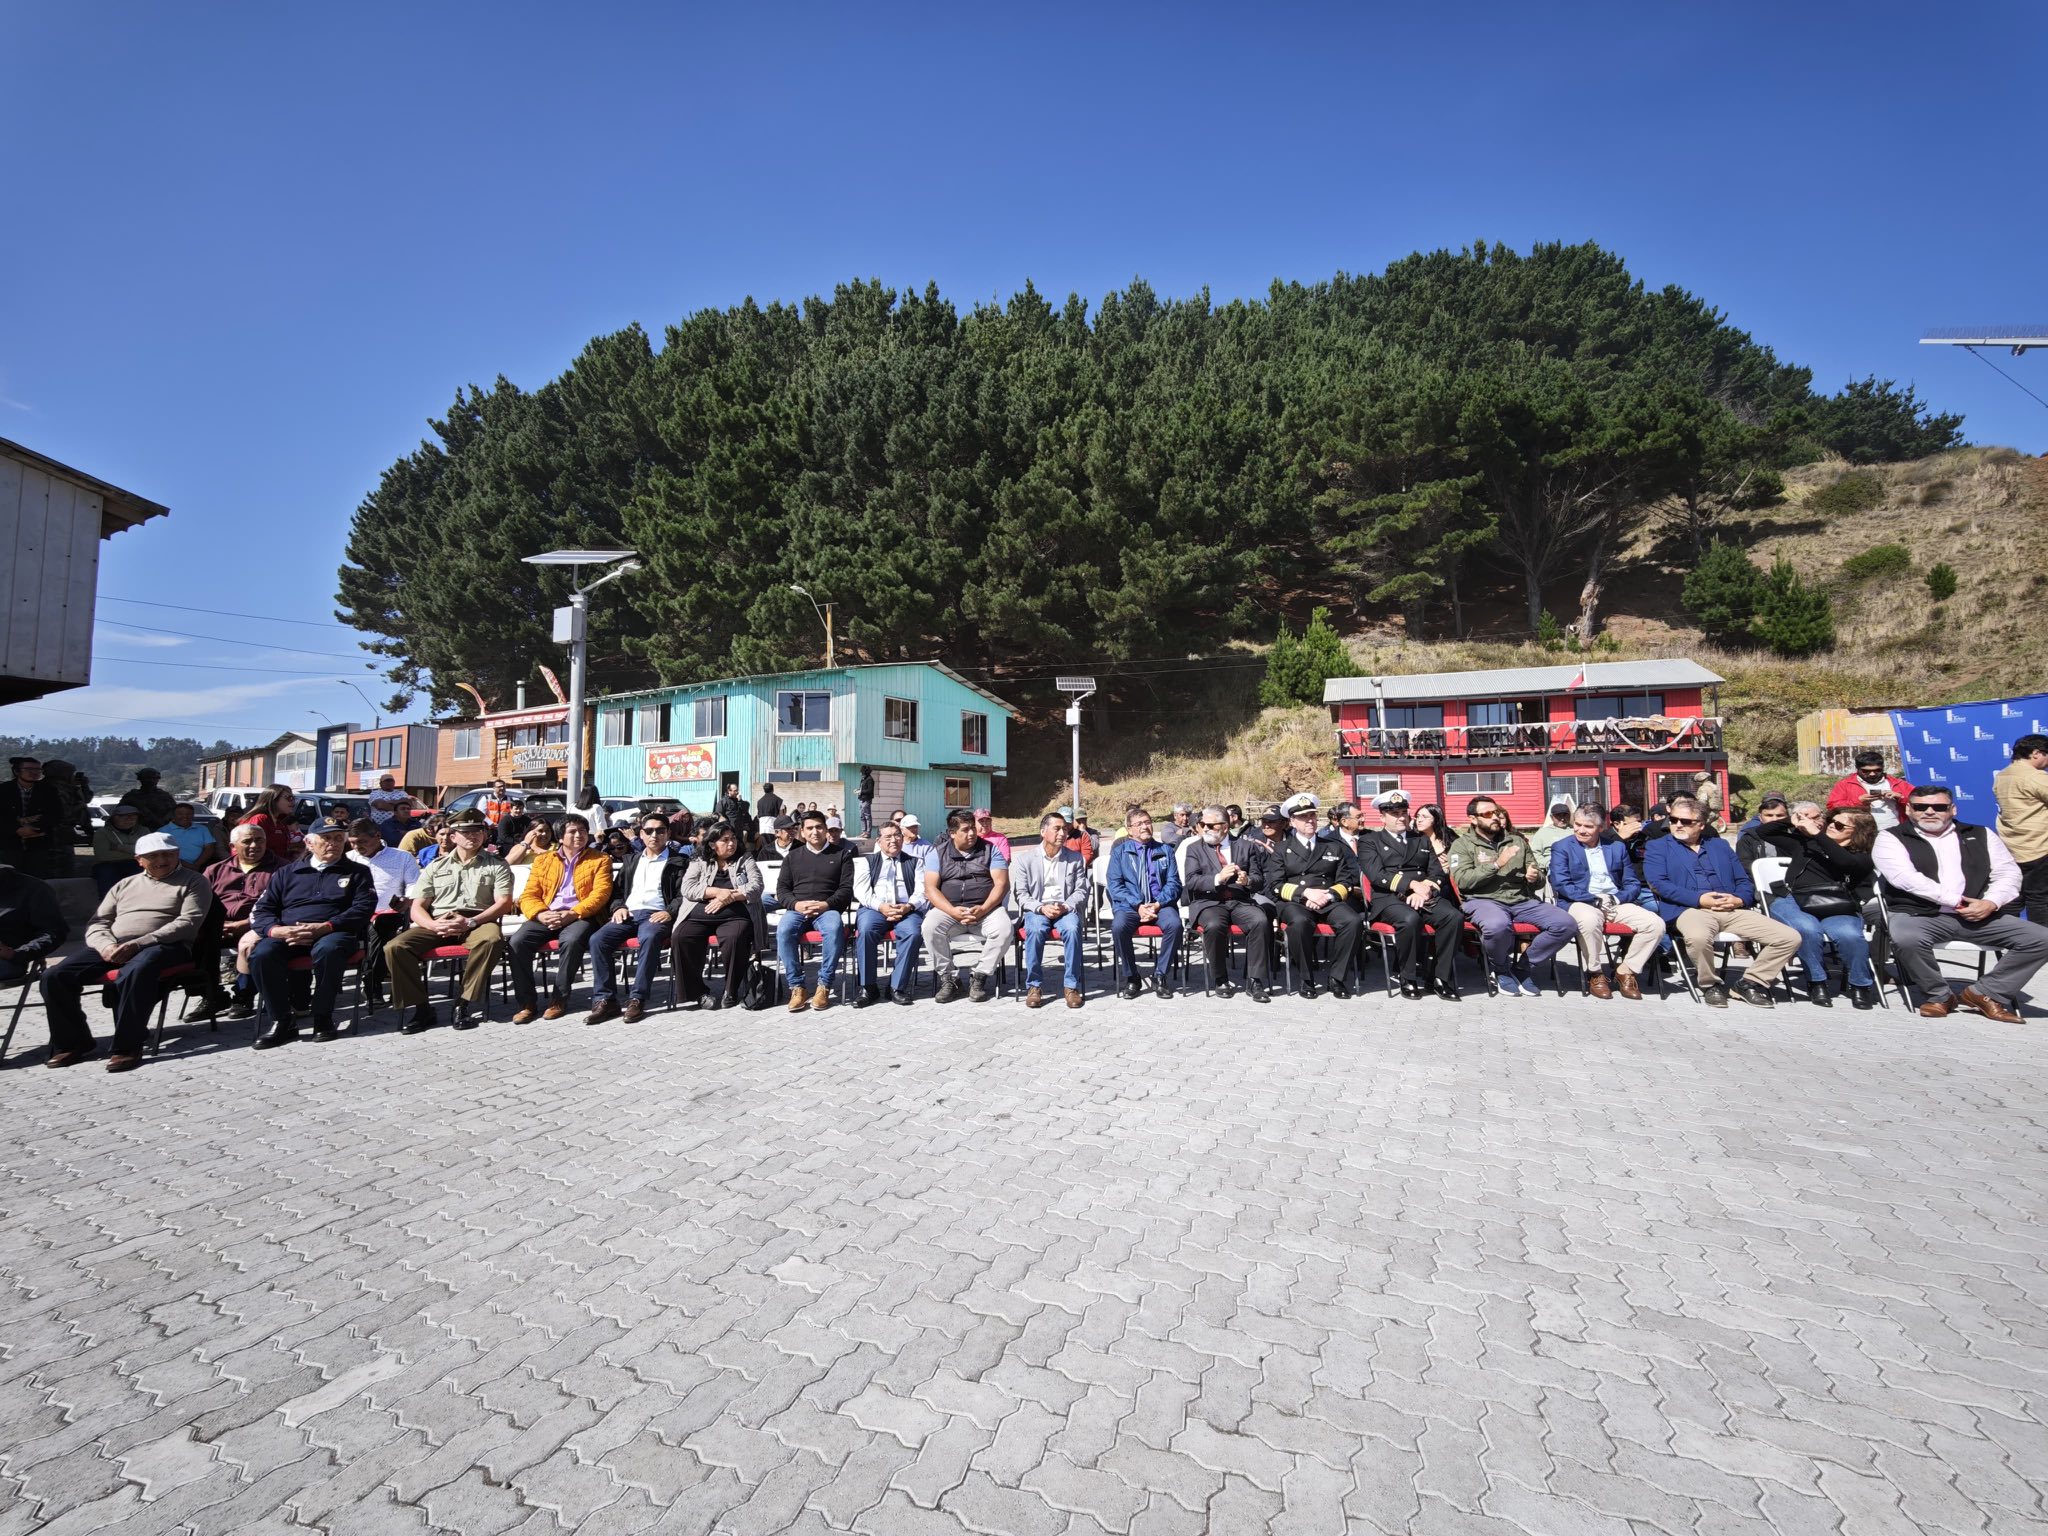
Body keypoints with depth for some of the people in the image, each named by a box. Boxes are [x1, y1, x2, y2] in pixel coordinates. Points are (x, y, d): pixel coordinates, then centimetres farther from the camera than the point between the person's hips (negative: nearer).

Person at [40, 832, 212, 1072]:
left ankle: (128, 1047, -31)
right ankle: (73, 1043, -2)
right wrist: (106, 945, -7)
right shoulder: (125, 885, 26)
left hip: (161, 945, -6)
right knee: (55, 976, -15)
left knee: (134, 973, -38)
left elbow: (188, 922, -5)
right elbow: (97, 923, 18)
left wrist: (137, 944, -16)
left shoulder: (192, 882, 9)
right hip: (113, 947, 6)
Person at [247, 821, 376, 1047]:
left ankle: (323, 1018, -21)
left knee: (327, 949, -37)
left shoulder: (357, 872, 17)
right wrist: (276, 930, -8)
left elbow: (363, 909, 2)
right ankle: (281, 1021, -16)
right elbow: (262, 910, 16)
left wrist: (324, 927, -14)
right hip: (287, 935, 3)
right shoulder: (287, 873, 24)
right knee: (261, 954, -29)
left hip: (334, 933, -3)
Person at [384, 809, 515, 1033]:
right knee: (394, 948, -23)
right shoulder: (436, 867, 20)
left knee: (492, 938, -37)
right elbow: (417, 909, 13)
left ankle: (465, 1004, -26)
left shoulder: (497, 865, 13)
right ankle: (419, 1008, -12)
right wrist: (433, 925, -11)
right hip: (437, 924, 3)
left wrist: (470, 922, -15)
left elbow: (504, 903, 1)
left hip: (478, 921, -3)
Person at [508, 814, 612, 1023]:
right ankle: (525, 1002, -12)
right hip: (546, 917, 3)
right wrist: (540, 914, -11)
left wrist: (571, 914, -18)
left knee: (571, 941, -35)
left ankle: (559, 999, -19)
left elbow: (600, 894, -3)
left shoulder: (600, 860, 10)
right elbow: (528, 895, 11)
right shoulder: (543, 859, 19)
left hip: (580, 916, -3)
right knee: (516, 941, -24)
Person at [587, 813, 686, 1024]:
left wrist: (670, 912, -18)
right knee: (597, 939, -23)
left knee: (650, 938, -38)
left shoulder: (679, 861, 10)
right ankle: (605, 999, -20)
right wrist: (619, 907, 3)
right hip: (628, 914, 5)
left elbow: (683, 894, 0)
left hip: (655, 914, -5)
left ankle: (637, 999, -33)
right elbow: (617, 889, 24)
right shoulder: (632, 860, 27)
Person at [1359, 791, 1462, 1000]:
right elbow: (1377, 875, -4)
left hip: (1425, 896, 4)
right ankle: (1410, 979, -18)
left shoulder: (1422, 841, 25)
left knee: (1455, 916, -27)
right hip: (1389, 898, -4)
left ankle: (1440, 978, -16)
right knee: (1410, 919, -37)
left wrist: (1424, 890, -10)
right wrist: (1413, 884, -15)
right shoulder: (1369, 841, 12)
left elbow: (1438, 874, 13)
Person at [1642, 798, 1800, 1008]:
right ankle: (1711, 985, -11)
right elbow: (1658, 883, -4)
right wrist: (1699, 899, -14)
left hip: (1733, 910, 5)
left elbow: (1744, 881, 19)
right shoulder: (1657, 848, 11)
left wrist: (1739, 899, -4)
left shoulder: (1720, 845, 26)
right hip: (1690, 910, -5)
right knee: (1698, 936, -39)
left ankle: (1750, 983, 4)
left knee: (1790, 937, -13)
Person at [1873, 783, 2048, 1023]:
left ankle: (1984, 993, 0)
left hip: (1980, 916, 5)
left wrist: (1991, 903, -8)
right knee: (1906, 939, -37)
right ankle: (1939, 995, -9)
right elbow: (1905, 877, -12)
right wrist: (1955, 900, -14)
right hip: (1919, 915, -5)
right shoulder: (1891, 839, 1)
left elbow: (2008, 872, 11)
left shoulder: (1980, 835, 17)